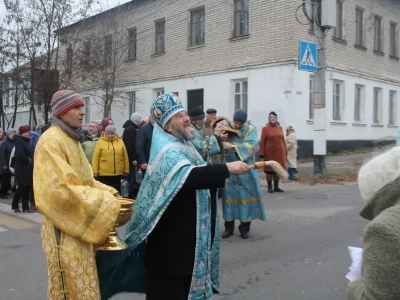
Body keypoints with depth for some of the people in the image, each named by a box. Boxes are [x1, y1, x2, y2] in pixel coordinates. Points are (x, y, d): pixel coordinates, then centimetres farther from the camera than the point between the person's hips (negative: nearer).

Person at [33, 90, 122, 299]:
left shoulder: (71, 139, 13)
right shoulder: (51, 141, -18)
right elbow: (60, 190, -25)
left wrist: (109, 192, 3)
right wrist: (104, 201, -20)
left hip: (80, 225, 9)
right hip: (65, 229, -9)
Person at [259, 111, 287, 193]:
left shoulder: (280, 128, 10)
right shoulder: (265, 128, -4)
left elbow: (283, 140, 13)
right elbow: (262, 142, -7)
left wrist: (285, 152, 9)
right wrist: (262, 154, -12)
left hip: (279, 153, 4)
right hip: (269, 153, -4)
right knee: (269, 169, 2)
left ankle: (276, 187, 17)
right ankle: (269, 187, 11)